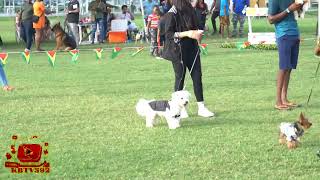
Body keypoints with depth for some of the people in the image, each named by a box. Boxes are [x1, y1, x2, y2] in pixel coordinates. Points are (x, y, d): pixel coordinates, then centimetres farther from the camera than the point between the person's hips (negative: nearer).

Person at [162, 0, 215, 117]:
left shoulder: (190, 11, 8)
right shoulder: (172, 14, -12)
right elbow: (168, 34, -15)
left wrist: (197, 33, -2)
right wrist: (186, 34, -21)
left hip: (192, 49, 6)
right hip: (178, 51, -6)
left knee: (197, 76, 4)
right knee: (180, 78, 4)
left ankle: (201, 108, 9)